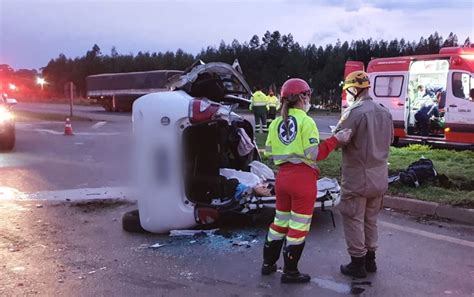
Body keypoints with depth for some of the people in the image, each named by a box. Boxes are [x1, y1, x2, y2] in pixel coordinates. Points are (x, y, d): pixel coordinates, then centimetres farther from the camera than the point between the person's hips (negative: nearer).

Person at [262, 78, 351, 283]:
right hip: (303, 178, -6)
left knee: (280, 221, 21)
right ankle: (290, 272, 15)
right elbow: (315, 154, -17)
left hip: (282, 177, 6)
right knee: (299, 226, 6)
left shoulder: (276, 123, 5)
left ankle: (268, 264, 31)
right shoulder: (306, 122, -13)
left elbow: (269, 152, 7)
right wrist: (336, 140, -12)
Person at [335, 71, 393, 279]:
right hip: (379, 177, 7)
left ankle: (358, 263, 13)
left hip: (357, 178, -7)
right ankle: (370, 259, 29)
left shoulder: (354, 112, -19)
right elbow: (389, 140, 17)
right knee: (370, 219, 19)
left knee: (353, 220, 5)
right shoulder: (385, 112, 6)